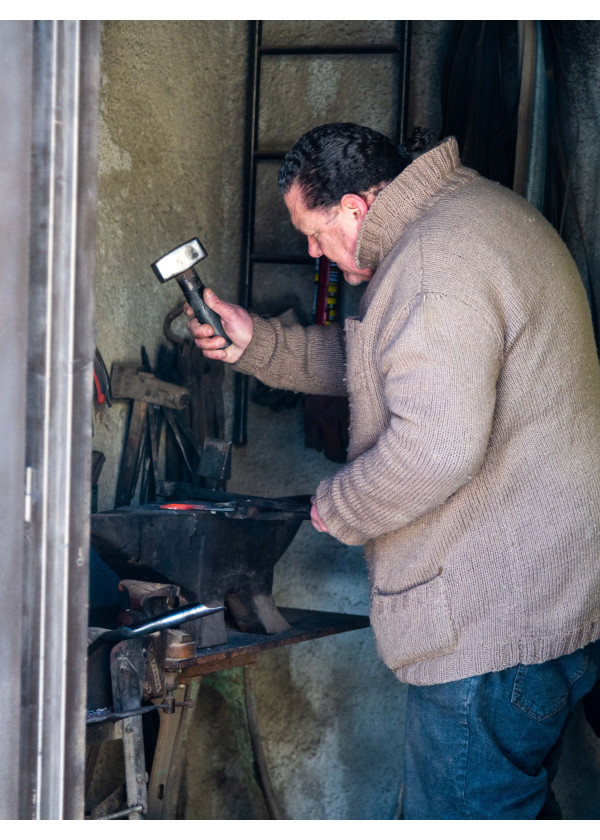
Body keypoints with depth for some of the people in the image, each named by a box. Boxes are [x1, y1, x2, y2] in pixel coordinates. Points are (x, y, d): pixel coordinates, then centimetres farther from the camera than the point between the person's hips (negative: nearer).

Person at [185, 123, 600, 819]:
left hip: (496, 618, -11)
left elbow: (436, 443, -31)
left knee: (462, 814, -1)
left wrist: (339, 508, -14)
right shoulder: (473, 212, 14)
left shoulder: (439, 262, -22)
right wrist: (257, 345, 17)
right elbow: (379, 363, 26)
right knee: (510, 801, 21)